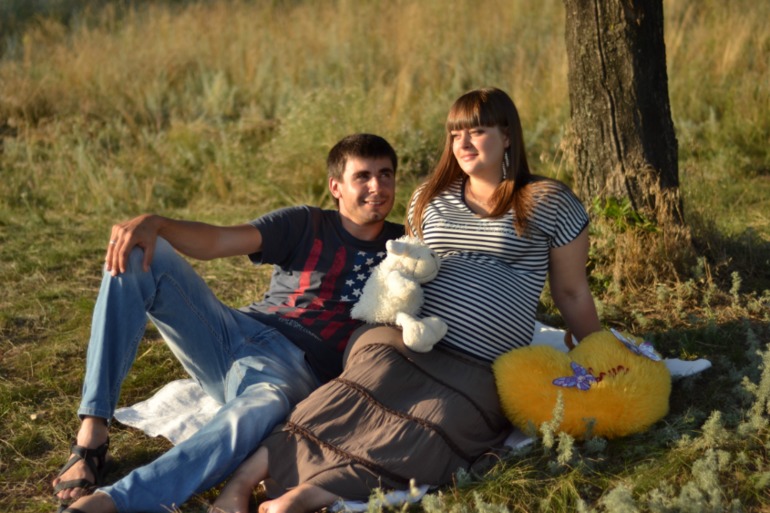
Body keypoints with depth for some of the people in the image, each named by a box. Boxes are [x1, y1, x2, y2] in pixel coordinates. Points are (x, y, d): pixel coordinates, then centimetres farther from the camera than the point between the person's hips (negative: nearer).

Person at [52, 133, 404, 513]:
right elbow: (216, 241, -1)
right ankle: (92, 434, -23)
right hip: (237, 331, 3)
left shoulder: (400, 246, 14)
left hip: (294, 368, -3)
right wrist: (154, 224, -18)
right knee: (134, 252, -16)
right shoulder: (305, 225, 12)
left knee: (258, 413, -41)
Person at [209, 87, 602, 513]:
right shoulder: (430, 197, 17)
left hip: (479, 374, -2)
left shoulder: (549, 202, 6)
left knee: (420, 444, -31)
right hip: (404, 340, 3)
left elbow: (572, 293, 11)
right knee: (347, 409, -28)